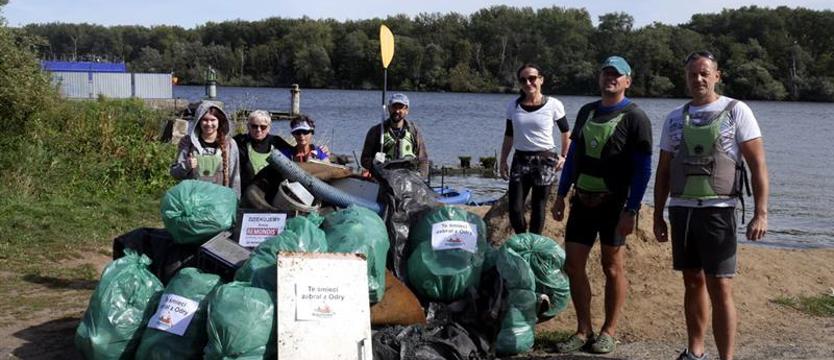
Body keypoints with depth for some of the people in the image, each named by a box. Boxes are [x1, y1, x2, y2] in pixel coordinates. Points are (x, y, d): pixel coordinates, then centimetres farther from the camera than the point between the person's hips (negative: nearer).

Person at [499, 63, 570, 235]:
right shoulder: (513, 106, 3)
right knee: (515, 209, -3)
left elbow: (566, 132, 8)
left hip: (545, 160, -2)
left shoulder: (553, 105, -5)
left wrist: (564, 156, 0)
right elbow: (508, 137, 11)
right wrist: (503, 161, 6)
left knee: (538, 208, 4)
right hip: (520, 160, 2)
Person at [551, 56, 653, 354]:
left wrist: (631, 210, -16)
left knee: (612, 267, 3)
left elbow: (643, 169, -9)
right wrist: (560, 196, 13)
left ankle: (608, 333, 13)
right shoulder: (586, 112, 13)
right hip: (582, 200, 6)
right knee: (573, 265, 3)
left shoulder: (634, 118, -5)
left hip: (613, 203, -6)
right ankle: (584, 330, 14)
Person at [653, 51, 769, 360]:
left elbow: (758, 165, -5)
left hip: (717, 210, -4)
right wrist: (657, 215, 12)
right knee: (693, 282, 12)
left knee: (719, 287, -7)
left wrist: (761, 213, -13)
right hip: (680, 209, 4)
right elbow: (663, 171, 16)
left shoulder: (736, 111, -1)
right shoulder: (675, 119, 12)